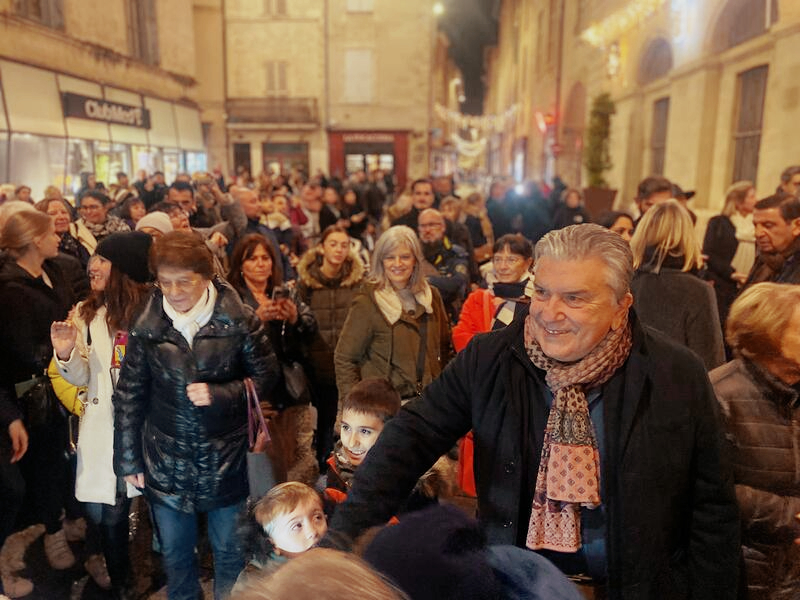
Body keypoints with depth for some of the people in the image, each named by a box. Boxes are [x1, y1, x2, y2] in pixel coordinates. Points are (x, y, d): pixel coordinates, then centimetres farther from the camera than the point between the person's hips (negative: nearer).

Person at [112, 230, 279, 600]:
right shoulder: (146, 327, -7)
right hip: (166, 462, 2)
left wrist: (220, 394, -21)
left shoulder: (238, 320, -13)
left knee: (229, 553, 16)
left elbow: (266, 376, -6)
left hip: (225, 459, -1)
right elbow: (129, 397, 0)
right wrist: (128, 460, 3)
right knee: (175, 555, 21)